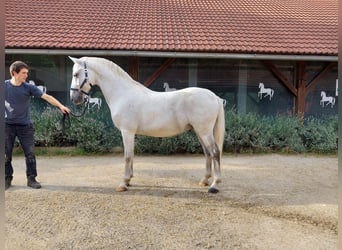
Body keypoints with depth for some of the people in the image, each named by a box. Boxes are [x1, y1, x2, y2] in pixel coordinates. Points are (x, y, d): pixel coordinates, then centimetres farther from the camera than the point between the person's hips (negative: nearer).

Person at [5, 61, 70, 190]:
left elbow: (46, 97, -12)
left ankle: (31, 179, 12)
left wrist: (60, 106, -24)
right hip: (8, 125, 0)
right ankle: (7, 179, 21)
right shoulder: (5, 85, -3)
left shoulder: (29, 87, -4)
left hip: (25, 126, 0)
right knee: (6, 154, 7)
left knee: (30, 153, 1)